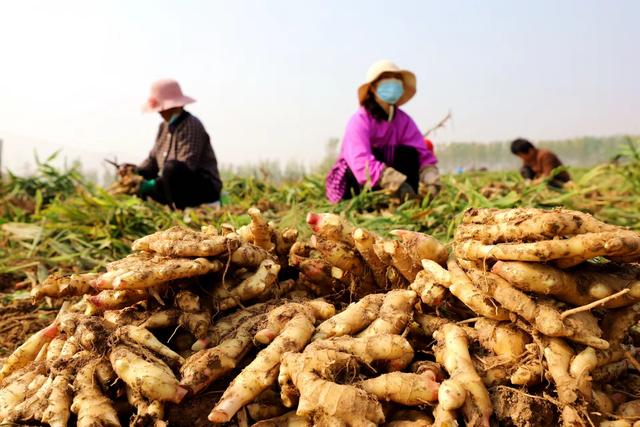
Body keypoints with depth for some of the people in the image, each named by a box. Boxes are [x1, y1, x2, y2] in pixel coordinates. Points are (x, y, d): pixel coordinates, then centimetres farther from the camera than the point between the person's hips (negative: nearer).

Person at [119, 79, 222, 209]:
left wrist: (148, 185, -26)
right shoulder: (165, 126, 10)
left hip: (204, 187, -8)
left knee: (172, 167, -35)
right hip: (179, 187, 9)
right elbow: (153, 159, 13)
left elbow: (185, 169, -26)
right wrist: (135, 170, -8)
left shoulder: (192, 126, -17)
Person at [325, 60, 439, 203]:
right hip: (353, 186, -5)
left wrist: (431, 182, -30)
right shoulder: (360, 120, -21)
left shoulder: (404, 120, -3)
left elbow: (424, 154, -9)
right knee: (374, 154, -30)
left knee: (409, 152, -17)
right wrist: (398, 183, -46)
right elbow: (361, 161, -37)